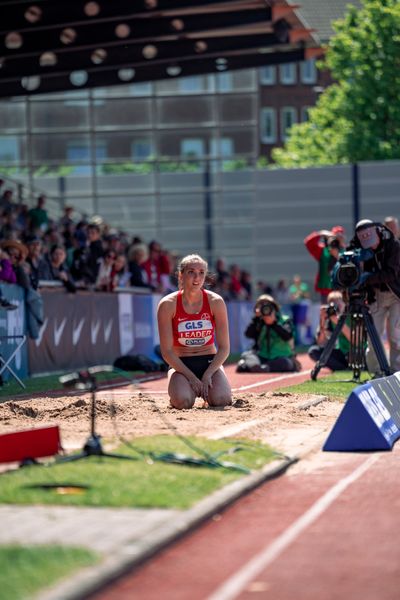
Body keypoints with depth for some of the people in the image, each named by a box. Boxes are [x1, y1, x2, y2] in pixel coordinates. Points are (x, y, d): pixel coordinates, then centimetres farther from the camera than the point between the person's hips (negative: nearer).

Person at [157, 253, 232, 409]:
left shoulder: (215, 302, -6)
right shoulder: (168, 304, -10)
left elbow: (224, 348, -4)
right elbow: (167, 351, -10)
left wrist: (208, 374, -16)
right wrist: (191, 377, -16)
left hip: (210, 362, 1)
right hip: (181, 364, -1)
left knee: (221, 400, -26)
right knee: (183, 402, -30)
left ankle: (205, 392, 11)